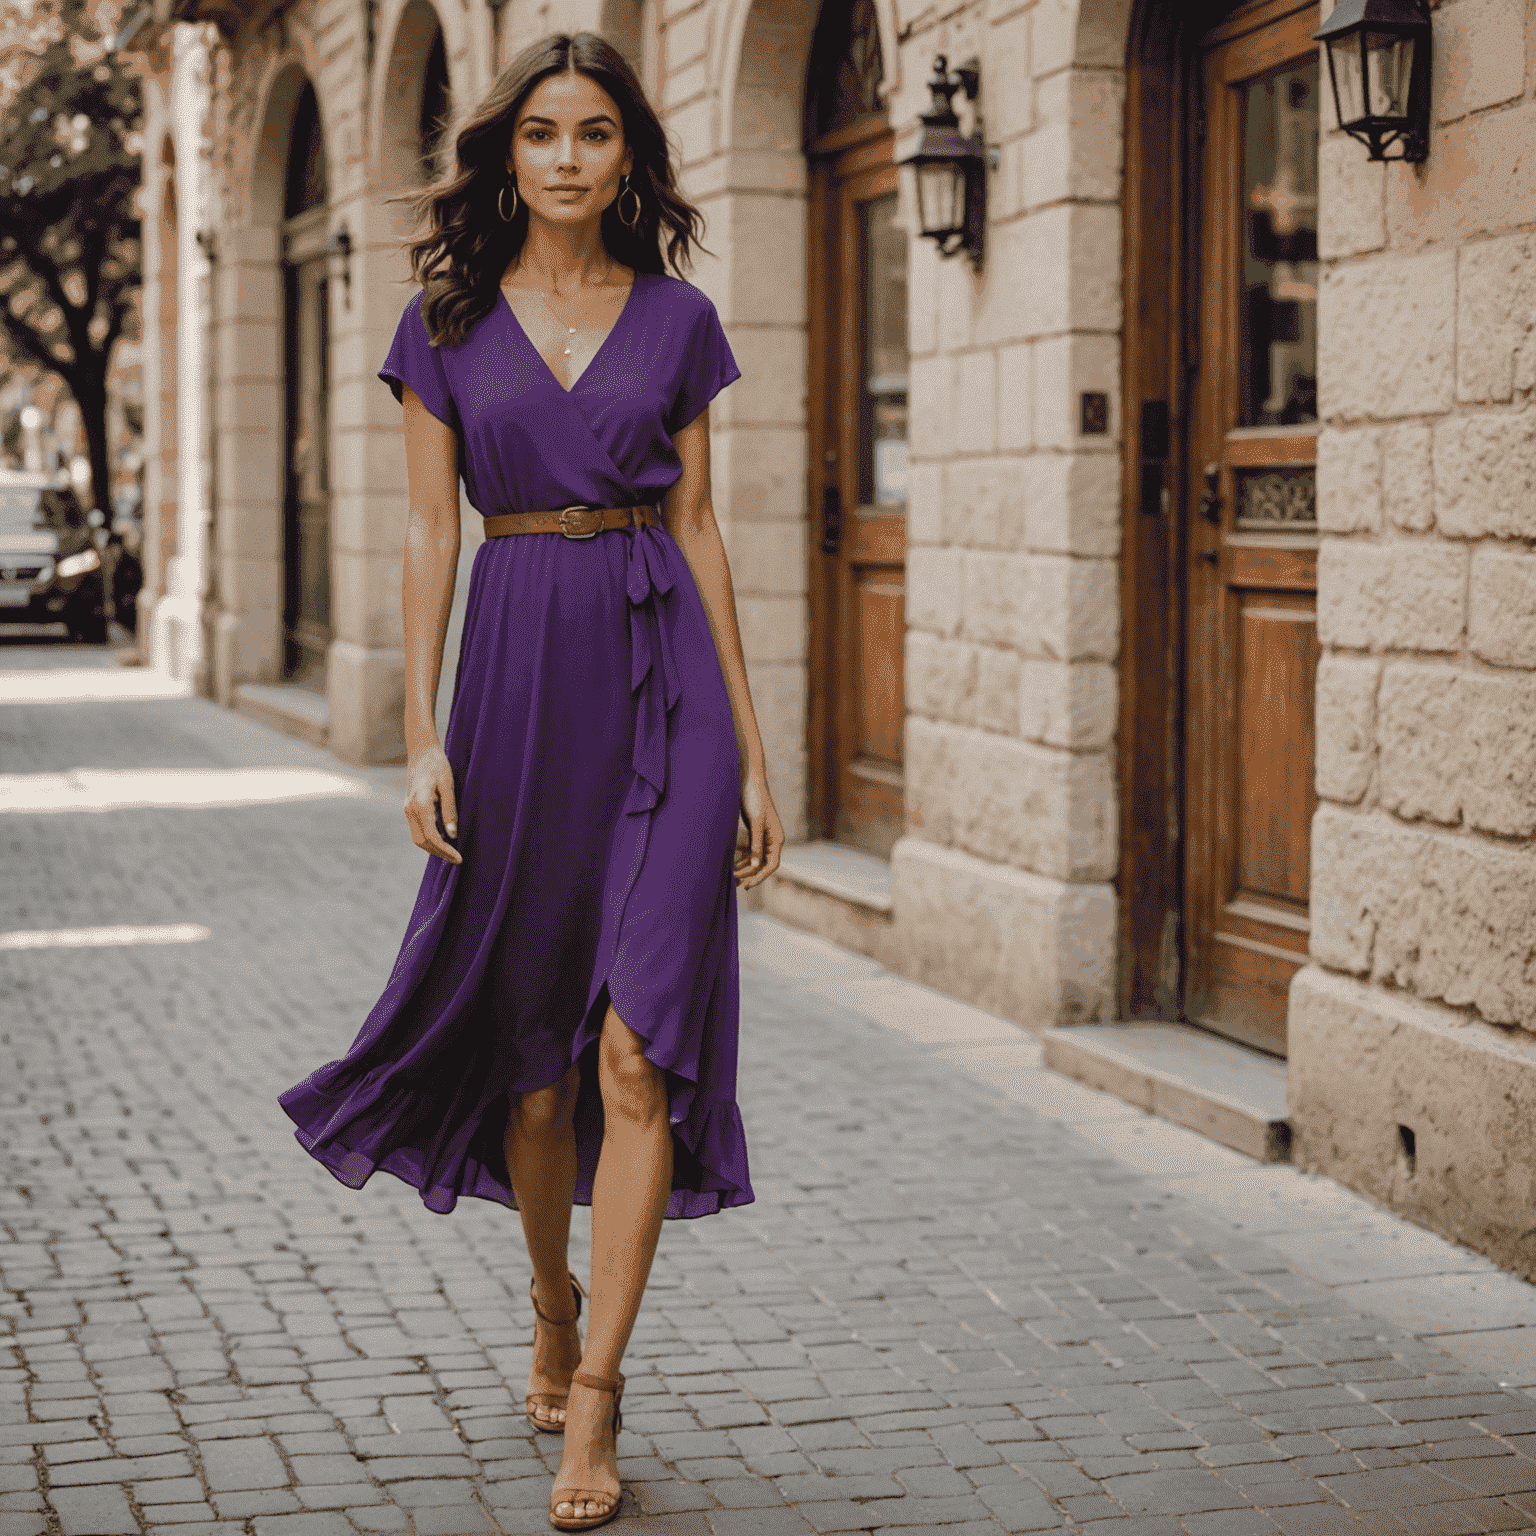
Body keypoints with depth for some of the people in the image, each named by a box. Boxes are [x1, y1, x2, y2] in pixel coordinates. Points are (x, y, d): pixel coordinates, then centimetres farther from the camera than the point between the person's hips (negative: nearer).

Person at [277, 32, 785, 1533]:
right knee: (532, 1036, 10)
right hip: (519, 671, 1)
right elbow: (429, 529, 3)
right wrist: (421, 735, -6)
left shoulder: (677, 318, 6)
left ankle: (596, 1392, -3)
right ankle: (552, 1307, 35)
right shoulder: (447, 320, 5)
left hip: (663, 672, 0)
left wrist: (752, 746, 4)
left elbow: (698, 528, 7)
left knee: (640, 1039, -9)